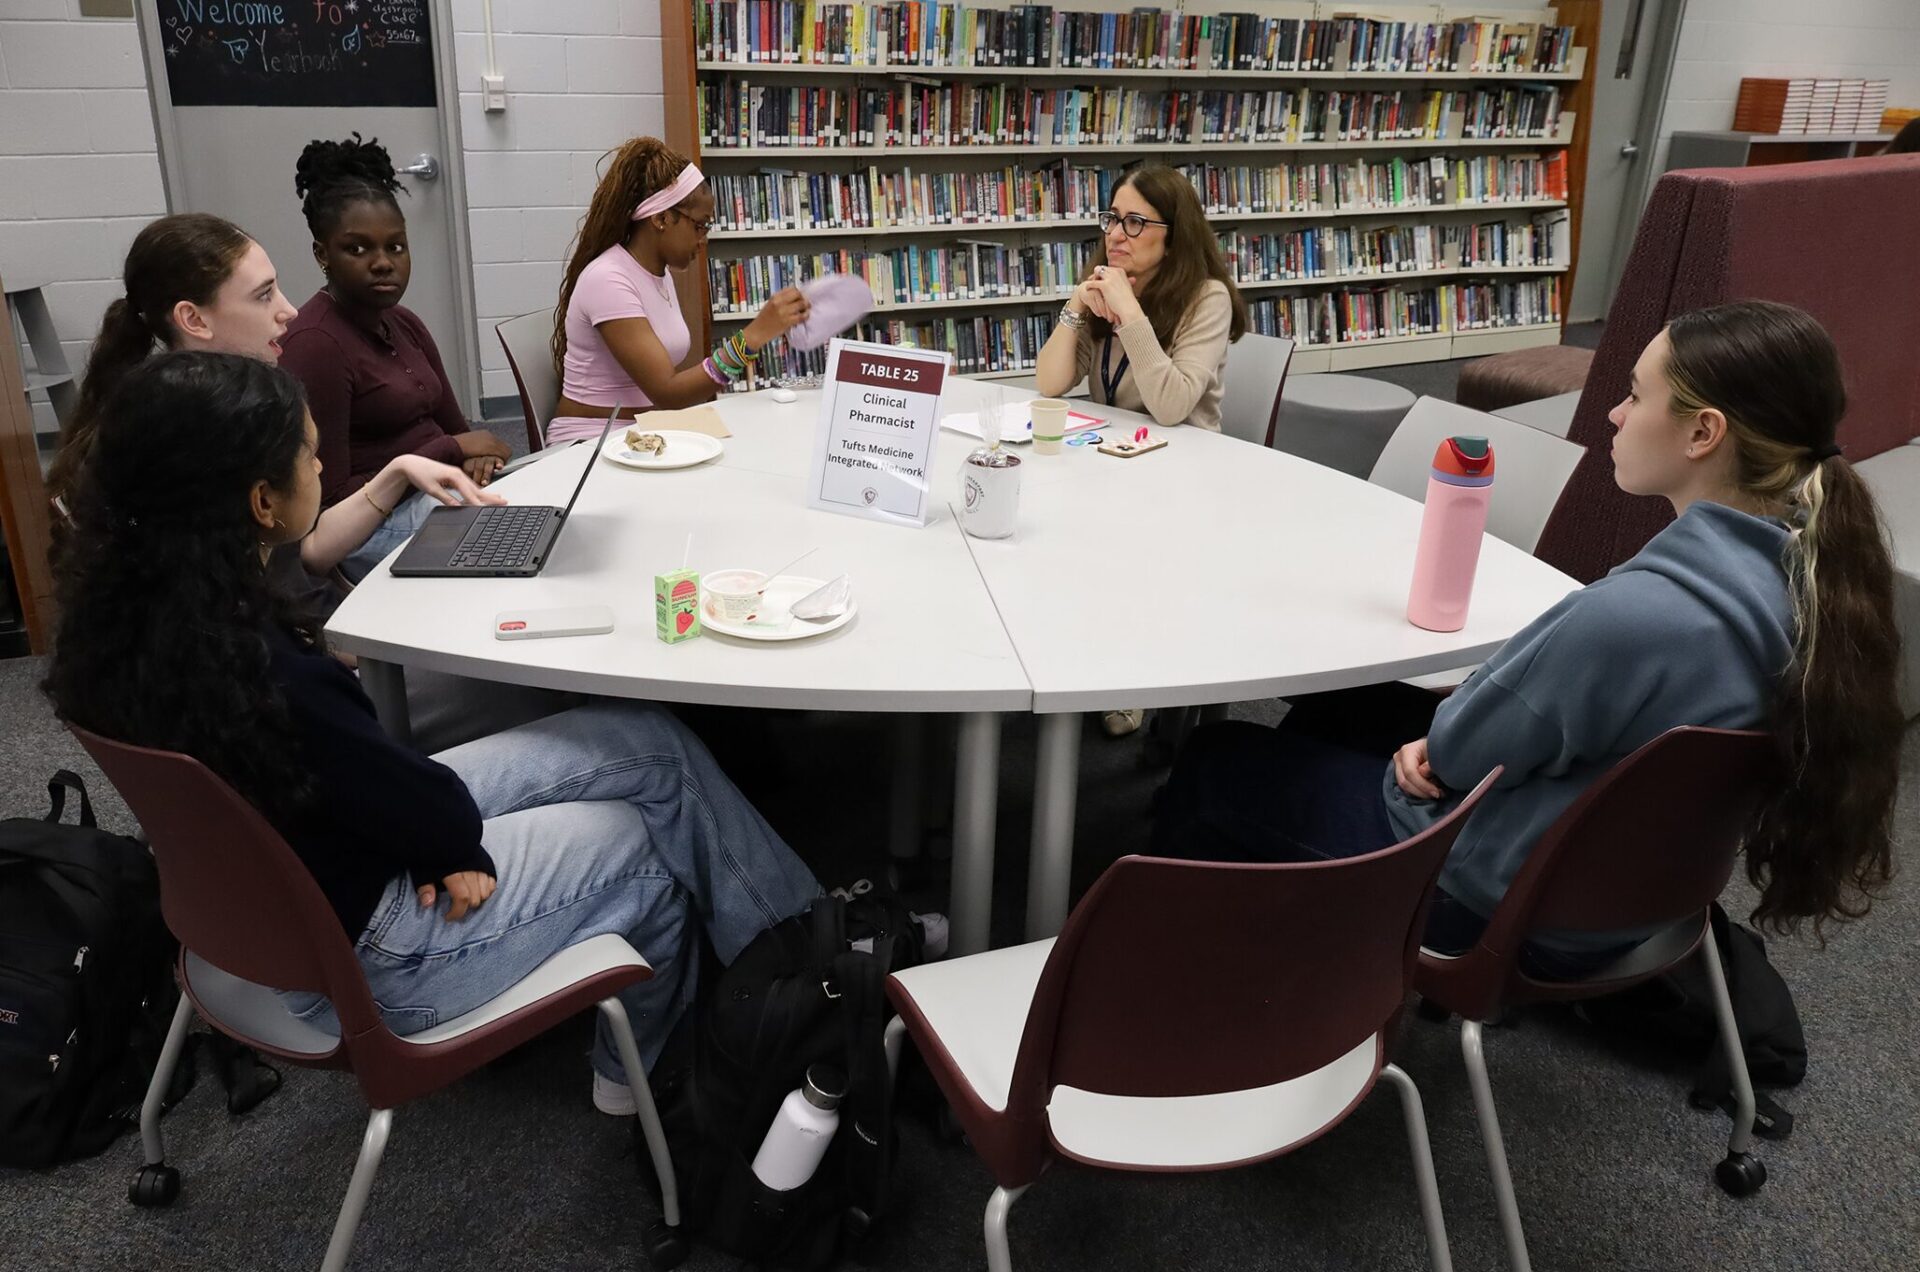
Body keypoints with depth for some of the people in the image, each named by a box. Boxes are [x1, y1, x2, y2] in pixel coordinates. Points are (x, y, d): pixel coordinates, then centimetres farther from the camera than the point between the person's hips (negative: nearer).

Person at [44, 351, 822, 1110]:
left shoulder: (129, 599, -9)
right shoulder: (264, 676, -39)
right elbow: (416, 805, -23)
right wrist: (456, 833, -2)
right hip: (353, 943, -8)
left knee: (652, 744, 3)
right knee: (650, 843, 9)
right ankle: (643, 1067, 36)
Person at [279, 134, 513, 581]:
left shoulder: (404, 324, 13)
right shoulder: (314, 343, -14)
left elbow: (453, 428, 14)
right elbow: (331, 501, -17)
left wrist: (477, 455, -11)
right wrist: (452, 450, -13)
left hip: (442, 490, 9)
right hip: (377, 525, -8)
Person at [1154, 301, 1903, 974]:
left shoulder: (1636, 615, -38)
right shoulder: (1807, 571, -9)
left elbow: (1456, 752, -20)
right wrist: (1447, 737, -9)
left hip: (1510, 909, -8)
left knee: (1217, 763, 8)